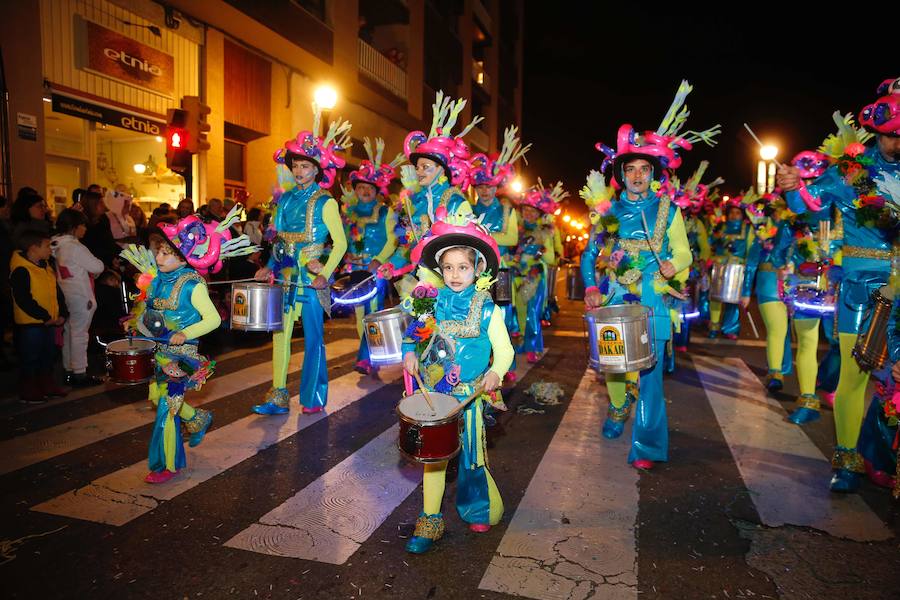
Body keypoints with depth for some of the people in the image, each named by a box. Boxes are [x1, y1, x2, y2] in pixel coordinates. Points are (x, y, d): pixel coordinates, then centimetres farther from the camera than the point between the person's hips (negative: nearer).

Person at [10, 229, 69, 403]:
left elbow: (57, 292, 11)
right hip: (30, 324, -8)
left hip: (49, 322, 8)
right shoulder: (21, 271, -17)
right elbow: (23, 300, -22)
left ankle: (47, 385, 32)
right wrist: (44, 316, -20)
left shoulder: (46, 266, 10)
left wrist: (62, 314, 0)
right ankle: (28, 392, 15)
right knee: (30, 359, 4)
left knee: (48, 356, 18)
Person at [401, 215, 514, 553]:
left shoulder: (486, 309, -7)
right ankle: (429, 522, 19)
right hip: (432, 392, 3)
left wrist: (495, 372, -25)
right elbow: (416, 336, 13)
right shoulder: (432, 303, 2)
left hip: (469, 395, -2)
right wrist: (410, 353, -8)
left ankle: (481, 511, 35)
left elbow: (504, 351, -6)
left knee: (471, 452, 10)